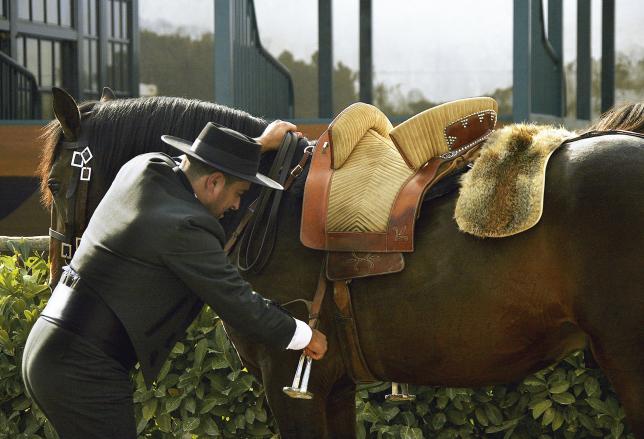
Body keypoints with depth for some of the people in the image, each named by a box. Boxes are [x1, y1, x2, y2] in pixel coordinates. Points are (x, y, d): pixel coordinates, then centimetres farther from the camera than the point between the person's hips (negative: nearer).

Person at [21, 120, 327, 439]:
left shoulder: (143, 170, 5)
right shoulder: (185, 229, -19)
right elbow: (240, 305, -12)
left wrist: (258, 146, 39)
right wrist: (305, 337, 2)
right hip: (84, 372, -9)